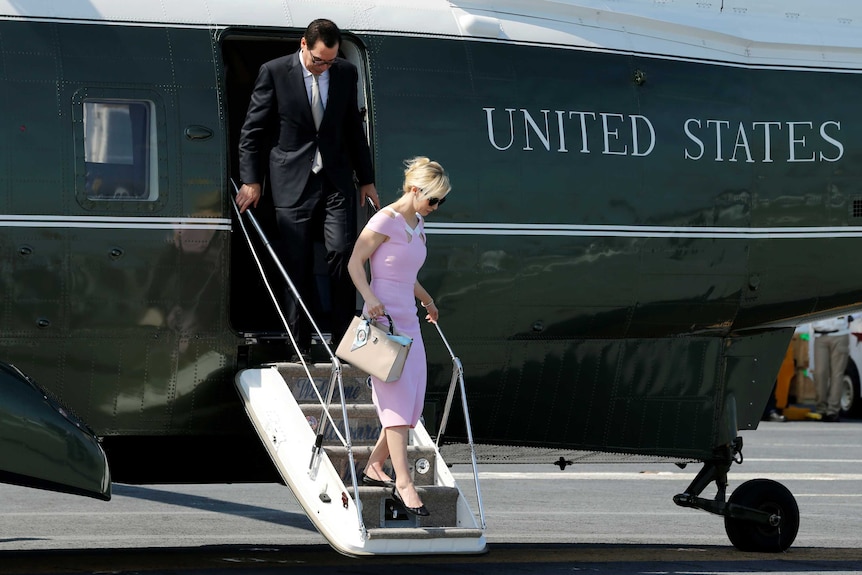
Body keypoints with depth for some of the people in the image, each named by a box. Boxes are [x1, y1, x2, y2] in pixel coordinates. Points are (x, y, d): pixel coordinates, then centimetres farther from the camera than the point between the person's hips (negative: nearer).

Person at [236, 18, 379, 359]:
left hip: (336, 180, 2)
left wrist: (366, 179, 15)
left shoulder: (346, 73, 5)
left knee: (342, 253, -9)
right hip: (292, 182, -2)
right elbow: (252, 130, -1)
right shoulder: (274, 72, -5)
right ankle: (299, 348, 8)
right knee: (296, 265, 1)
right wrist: (251, 181, -5)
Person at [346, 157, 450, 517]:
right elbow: (355, 262, -10)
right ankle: (403, 483, -19)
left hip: (408, 323, 9)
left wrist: (426, 299, 34)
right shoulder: (386, 221, -10)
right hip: (383, 319, -8)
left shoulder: (418, 225, 15)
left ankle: (374, 467, 18)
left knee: (412, 402, 5)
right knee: (398, 399, -14)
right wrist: (369, 298, -23)